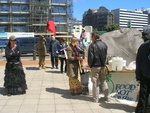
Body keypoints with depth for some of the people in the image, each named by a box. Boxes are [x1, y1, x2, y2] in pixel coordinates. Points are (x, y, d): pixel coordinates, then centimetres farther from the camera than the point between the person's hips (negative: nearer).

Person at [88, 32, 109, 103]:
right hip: (102, 66, 6)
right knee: (103, 81, 16)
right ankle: (107, 97, 19)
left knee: (95, 83, 4)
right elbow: (105, 55, 11)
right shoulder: (104, 44, 5)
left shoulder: (92, 45, -14)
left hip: (95, 66, -5)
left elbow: (90, 57, -15)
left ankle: (96, 99, 11)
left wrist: (90, 65, -2)